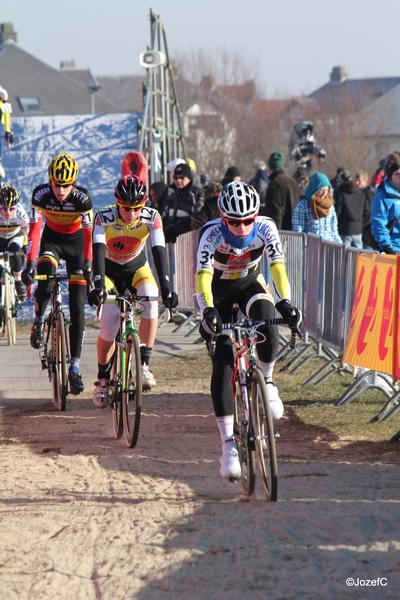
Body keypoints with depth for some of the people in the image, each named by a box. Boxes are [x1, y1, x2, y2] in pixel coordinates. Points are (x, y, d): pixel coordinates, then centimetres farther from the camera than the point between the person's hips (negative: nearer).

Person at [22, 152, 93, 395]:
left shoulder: (82, 197, -27)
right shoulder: (41, 194, -24)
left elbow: (89, 234, -22)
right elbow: (34, 229, -24)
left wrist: (88, 263, -32)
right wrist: (30, 263, -32)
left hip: (76, 241, -1)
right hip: (52, 239, 1)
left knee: (77, 307, -7)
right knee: (45, 282, -31)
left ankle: (75, 367, -5)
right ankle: (39, 321, 2)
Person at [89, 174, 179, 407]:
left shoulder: (151, 217, -24)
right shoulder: (105, 217, -27)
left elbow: (160, 251, -31)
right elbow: (98, 251, -36)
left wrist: (166, 287, -43)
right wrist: (98, 286, -50)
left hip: (137, 267, 1)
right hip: (110, 270, -1)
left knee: (151, 298, -31)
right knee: (109, 326, -17)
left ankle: (144, 363, -21)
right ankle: (103, 378, 6)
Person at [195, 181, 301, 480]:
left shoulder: (265, 228, -24)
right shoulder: (213, 233, -29)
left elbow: (277, 265, -35)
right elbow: (202, 275, -40)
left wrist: (285, 301, -52)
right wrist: (208, 310, -57)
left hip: (249, 284, 1)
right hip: (218, 290, -1)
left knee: (267, 322, -33)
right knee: (222, 362, -14)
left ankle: (267, 381, -4)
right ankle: (229, 443, -12)